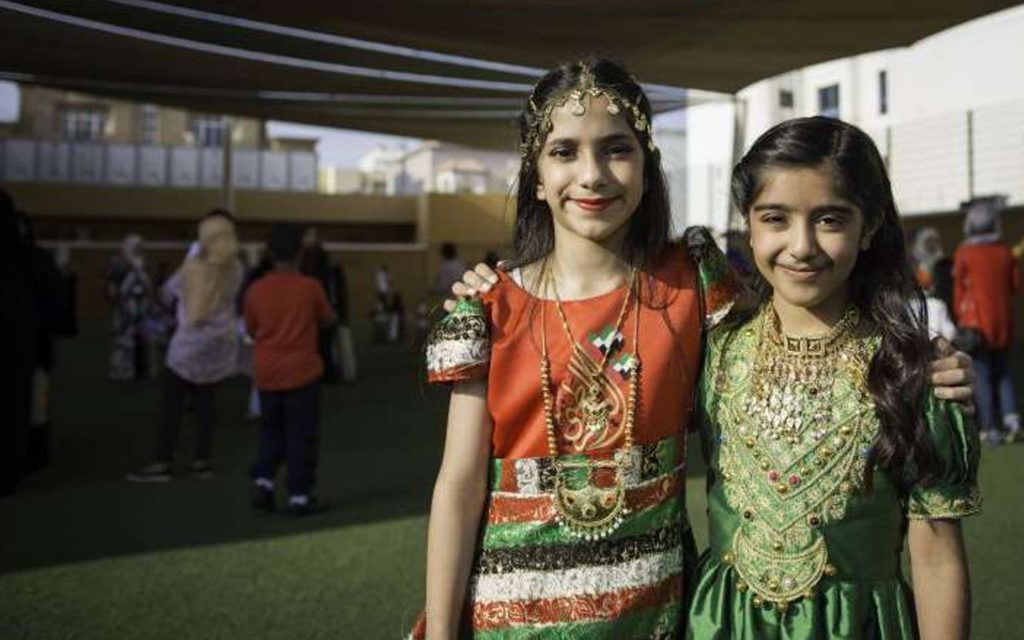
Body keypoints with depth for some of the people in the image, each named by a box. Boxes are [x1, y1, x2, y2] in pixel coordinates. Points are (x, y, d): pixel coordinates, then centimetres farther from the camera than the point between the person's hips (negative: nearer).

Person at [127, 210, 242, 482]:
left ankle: (162, 463, 4)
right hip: (221, 343, 4)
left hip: (191, 343, -4)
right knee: (206, 401, 10)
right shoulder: (235, 268, 0)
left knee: (172, 403, 3)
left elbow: (168, 291, 4)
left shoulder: (193, 266, -10)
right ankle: (202, 461, 11)